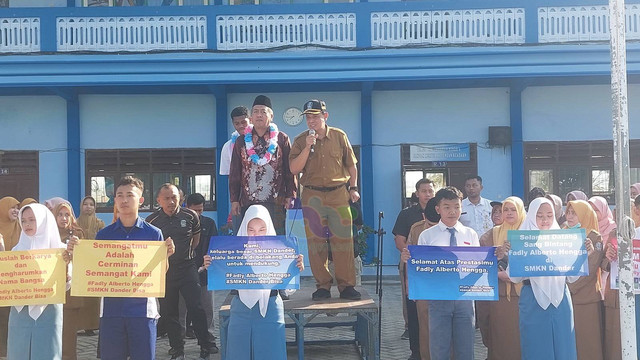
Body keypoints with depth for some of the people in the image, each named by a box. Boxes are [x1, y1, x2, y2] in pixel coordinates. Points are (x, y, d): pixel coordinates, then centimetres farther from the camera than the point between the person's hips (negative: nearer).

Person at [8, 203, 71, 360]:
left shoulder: (59, 248, 1)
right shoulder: (17, 249, 9)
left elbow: (65, 286, -4)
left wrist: (65, 265, -21)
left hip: (47, 312, -3)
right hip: (20, 312, 3)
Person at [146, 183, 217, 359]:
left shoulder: (190, 216, -2)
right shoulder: (152, 221, -5)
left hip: (187, 267, 0)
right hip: (163, 270, 1)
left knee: (196, 307, -6)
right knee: (169, 312, 6)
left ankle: (205, 344, 6)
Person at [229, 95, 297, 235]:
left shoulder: (282, 139, 6)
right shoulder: (242, 142, 12)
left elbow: (290, 169, 5)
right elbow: (234, 173, 12)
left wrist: (290, 195, 0)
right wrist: (234, 200, 7)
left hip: (275, 203, -2)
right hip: (247, 203, 2)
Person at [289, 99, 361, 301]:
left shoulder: (339, 136, 5)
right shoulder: (301, 140, 4)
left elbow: (351, 164, 13)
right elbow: (294, 169, -6)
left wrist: (353, 188, 7)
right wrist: (308, 147, -13)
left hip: (339, 194, 0)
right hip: (312, 196, 0)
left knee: (343, 240, -2)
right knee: (315, 242, 2)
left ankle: (346, 285, 5)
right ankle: (322, 286, 11)